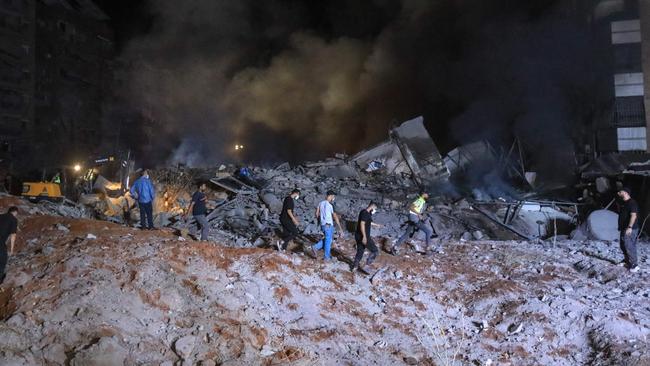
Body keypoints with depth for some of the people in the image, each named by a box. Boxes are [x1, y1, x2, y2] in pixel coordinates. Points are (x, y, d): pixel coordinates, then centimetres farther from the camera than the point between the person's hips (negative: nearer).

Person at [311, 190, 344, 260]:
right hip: (328, 225, -7)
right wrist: (340, 228, -12)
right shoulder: (330, 205, -18)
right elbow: (335, 217, -16)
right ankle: (327, 257, 13)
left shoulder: (321, 203, 5)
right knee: (328, 241, 5)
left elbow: (317, 214, 11)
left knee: (326, 239, 23)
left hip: (322, 225, 7)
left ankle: (316, 247, 12)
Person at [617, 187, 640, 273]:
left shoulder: (632, 203, -16)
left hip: (630, 229, -10)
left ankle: (634, 265, -2)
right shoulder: (624, 203, 15)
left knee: (629, 247, -9)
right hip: (624, 228, 10)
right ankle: (627, 261, 30)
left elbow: (634, 215, -25)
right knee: (623, 246, 17)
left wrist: (630, 227, -30)